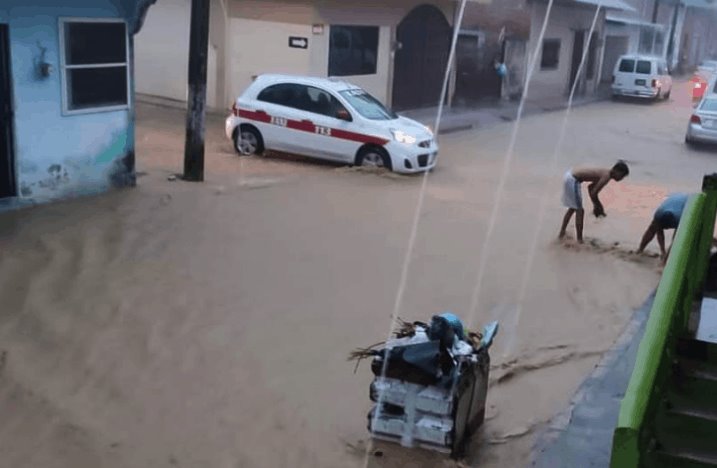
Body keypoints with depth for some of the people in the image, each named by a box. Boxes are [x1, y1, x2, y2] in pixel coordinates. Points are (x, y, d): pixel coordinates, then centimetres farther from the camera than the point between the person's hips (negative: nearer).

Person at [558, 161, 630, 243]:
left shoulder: (605, 173, 13)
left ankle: (562, 233, 35)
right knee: (579, 210, -2)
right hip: (573, 180, -10)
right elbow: (593, 193, -19)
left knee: (572, 208, 23)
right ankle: (579, 240, 3)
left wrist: (595, 205, 22)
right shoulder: (606, 176, -15)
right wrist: (598, 206, -2)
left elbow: (590, 187, 25)